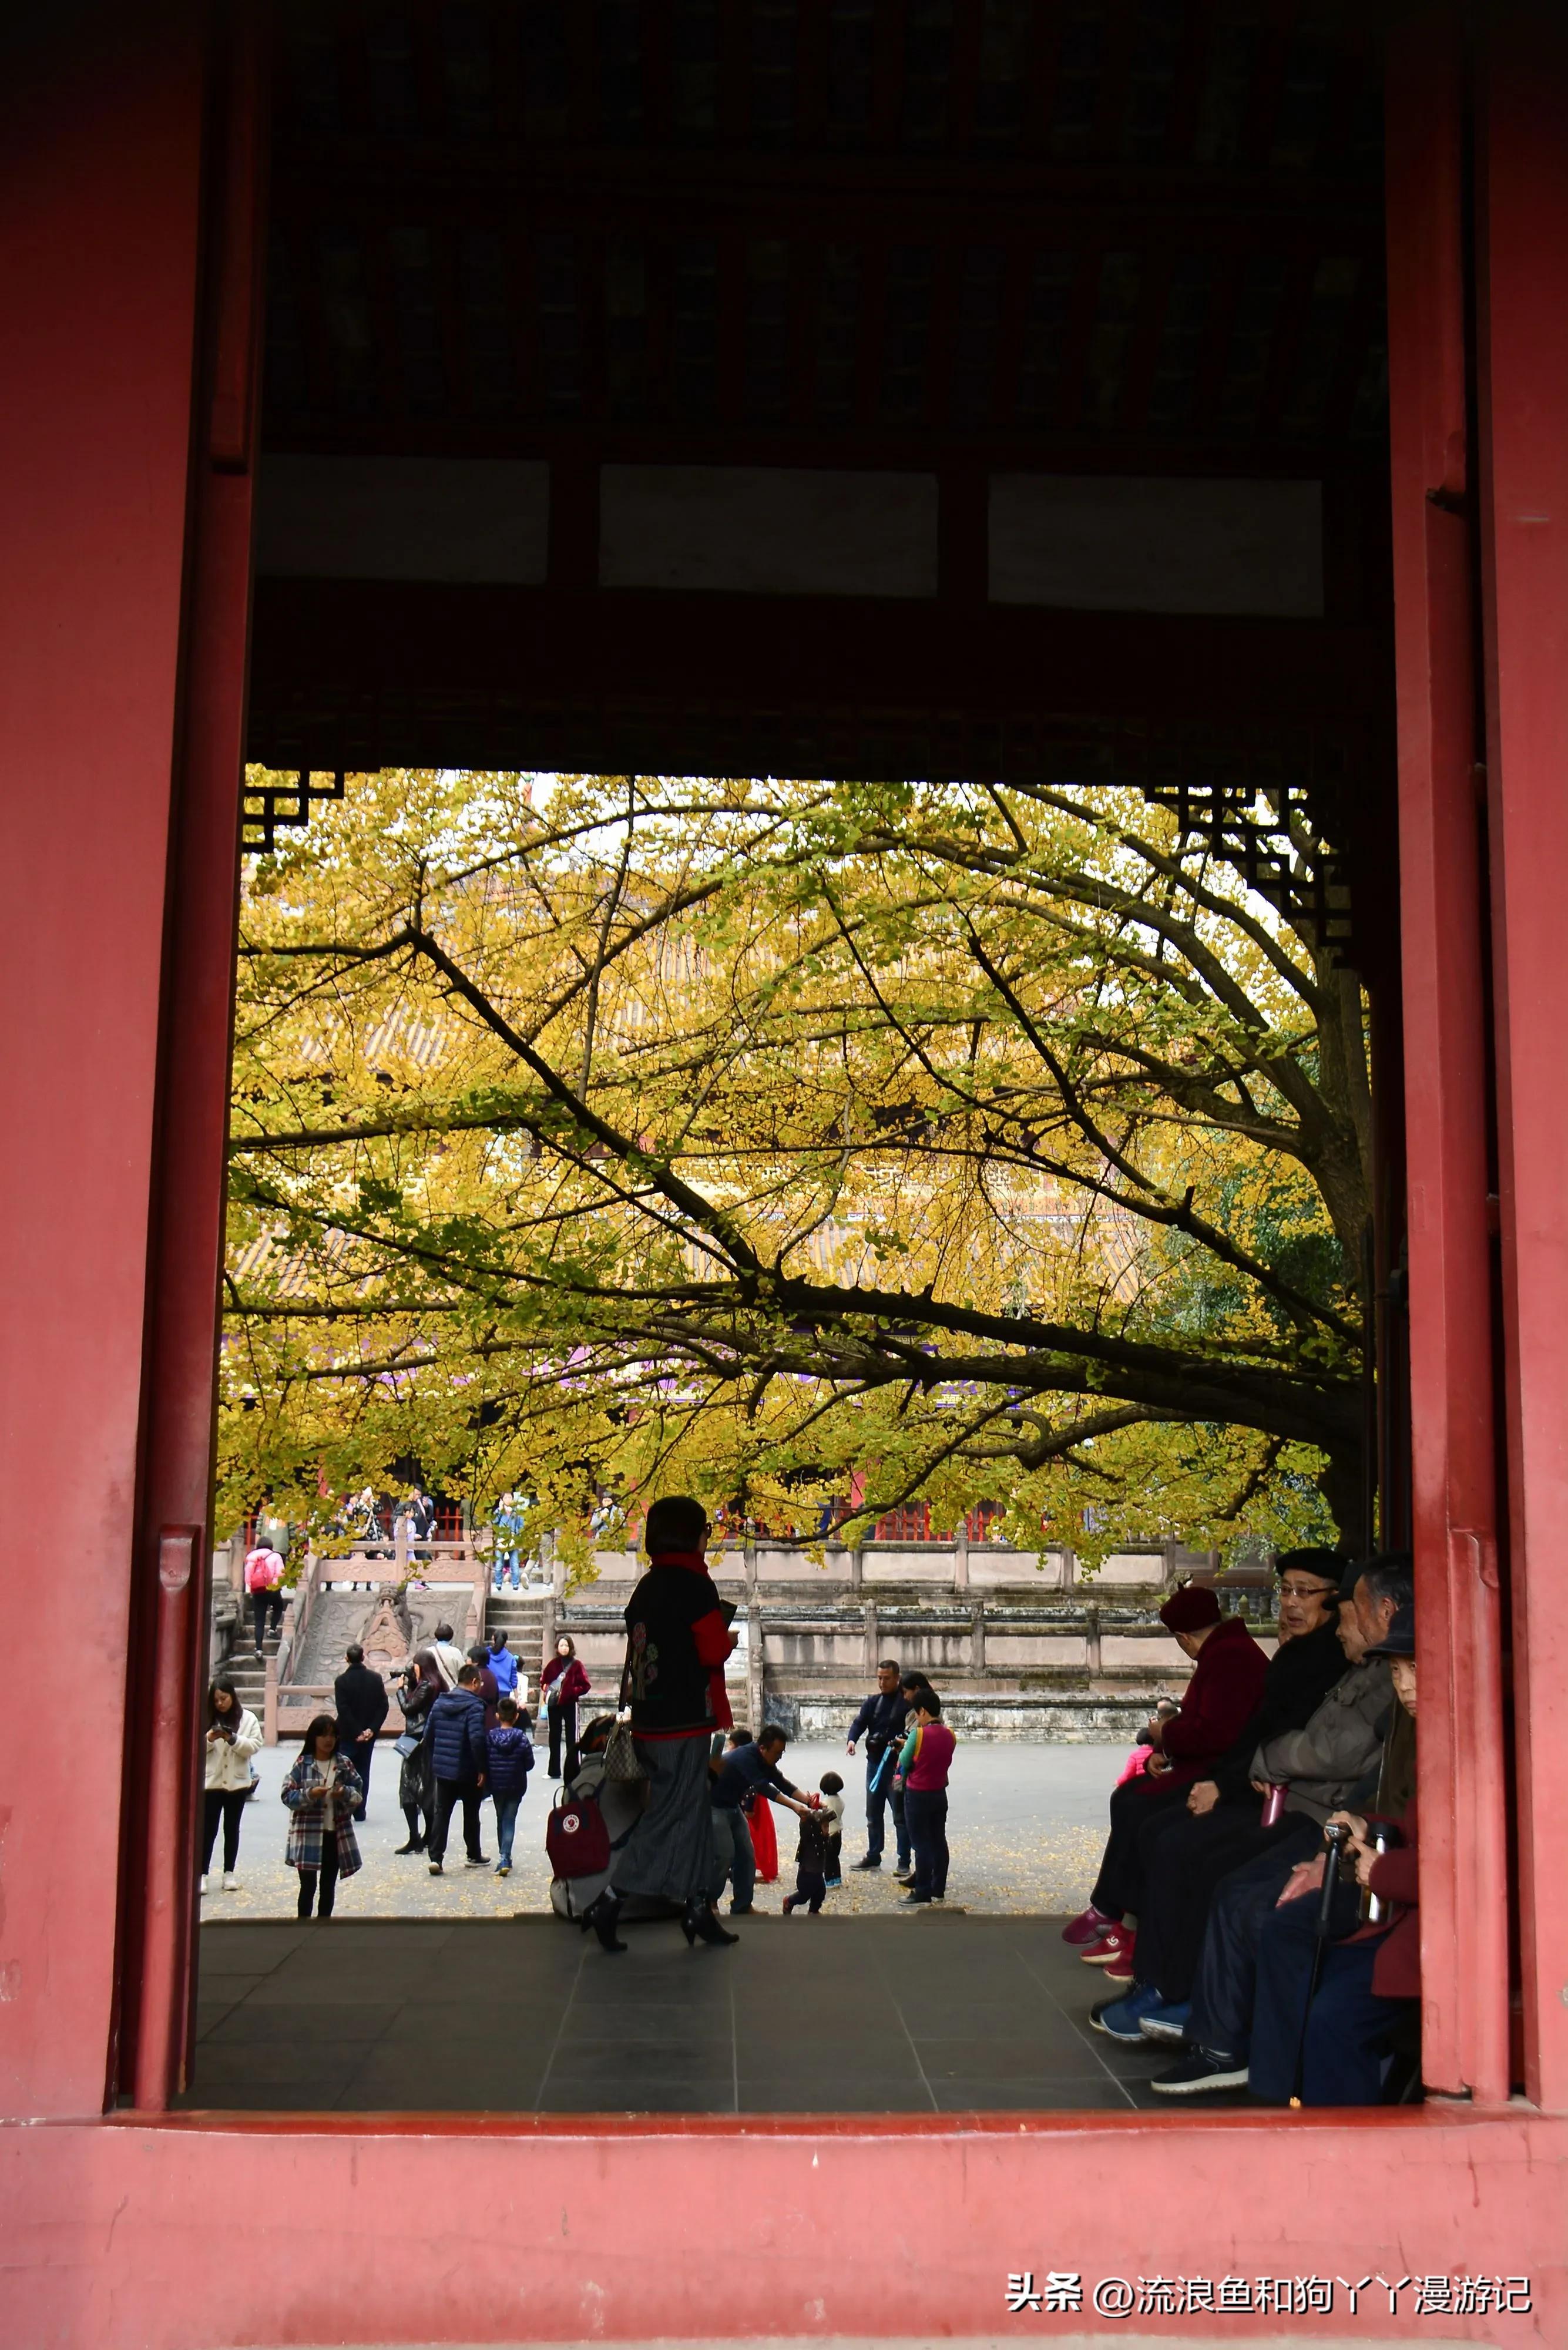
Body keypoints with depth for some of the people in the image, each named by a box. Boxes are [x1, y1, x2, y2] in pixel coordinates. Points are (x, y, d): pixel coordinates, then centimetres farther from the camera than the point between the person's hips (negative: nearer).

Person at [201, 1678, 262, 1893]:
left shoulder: (248, 1719, 0)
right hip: (211, 1782, -1)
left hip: (237, 1782, 1)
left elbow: (255, 1746, -8)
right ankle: (202, 1874, 0)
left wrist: (233, 1739, -20)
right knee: (208, 1830, -2)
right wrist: (209, 1739, -20)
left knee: (232, 1829, 11)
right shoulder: (207, 1719, 1)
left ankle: (229, 1873, 18)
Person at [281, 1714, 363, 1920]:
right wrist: (309, 1795, -21)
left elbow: (358, 1794, 5)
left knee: (329, 1885, 13)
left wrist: (345, 1794, -15)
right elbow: (287, 1795, -6)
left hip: (336, 1834, 3)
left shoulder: (344, 1764, 4)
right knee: (308, 1885, -3)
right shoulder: (302, 1765, -4)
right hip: (308, 1835, -3)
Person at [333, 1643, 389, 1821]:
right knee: (363, 1772, 11)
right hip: (369, 1734, 3)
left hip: (347, 1735, -3)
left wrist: (356, 1732, -13)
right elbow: (384, 1706, -4)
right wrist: (372, 1729, -7)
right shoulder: (376, 1679, 0)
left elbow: (343, 1710, -16)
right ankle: (360, 1811, 11)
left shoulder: (342, 1681, -11)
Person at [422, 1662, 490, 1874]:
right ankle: (474, 1855, 24)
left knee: (441, 1813, 7)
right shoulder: (474, 1706, -16)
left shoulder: (440, 1702, 5)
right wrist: (482, 1768, -17)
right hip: (468, 1771, -5)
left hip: (442, 1769, 5)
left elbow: (428, 1734, 9)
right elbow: (477, 1739, -25)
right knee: (471, 1813, 12)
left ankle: (436, 1857, -4)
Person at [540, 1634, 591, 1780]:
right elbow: (543, 1681, 16)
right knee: (554, 1737, 10)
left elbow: (586, 1686, -6)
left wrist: (572, 1692, -17)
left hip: (569, 1704, -4)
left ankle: (572, 1772, 1)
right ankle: (554, 1771, 18)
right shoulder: (553, 1664, 5)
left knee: (571, 1738, -2)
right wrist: (546, 1691, -2)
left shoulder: (576, 1665, -4)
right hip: (553, 1705, 4)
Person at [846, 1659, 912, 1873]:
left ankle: (904, 1862, 5)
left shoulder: (907, 1701, -8)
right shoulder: (873, 1701, 10)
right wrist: (852, 1740, -19)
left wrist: (903, 1743, -31)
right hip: (874, 1763, 6)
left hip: (897, 1765, -6)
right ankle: (873, 1857, 26)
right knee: (873, 1814, 15)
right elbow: (860, 1721, 1)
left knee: (900, 1815, -1)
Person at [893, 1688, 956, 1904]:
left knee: (921, 1844, -1)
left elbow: (903, 1763, -10)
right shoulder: (949, 1735, -1)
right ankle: (939, 1889, 20)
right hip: (940, 1794, 6)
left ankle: (922, 1894, 1)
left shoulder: (918, 1735, -19)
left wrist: (904, 1747, 12)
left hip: (917, 1796, -6)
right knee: (939, 1841, 13)